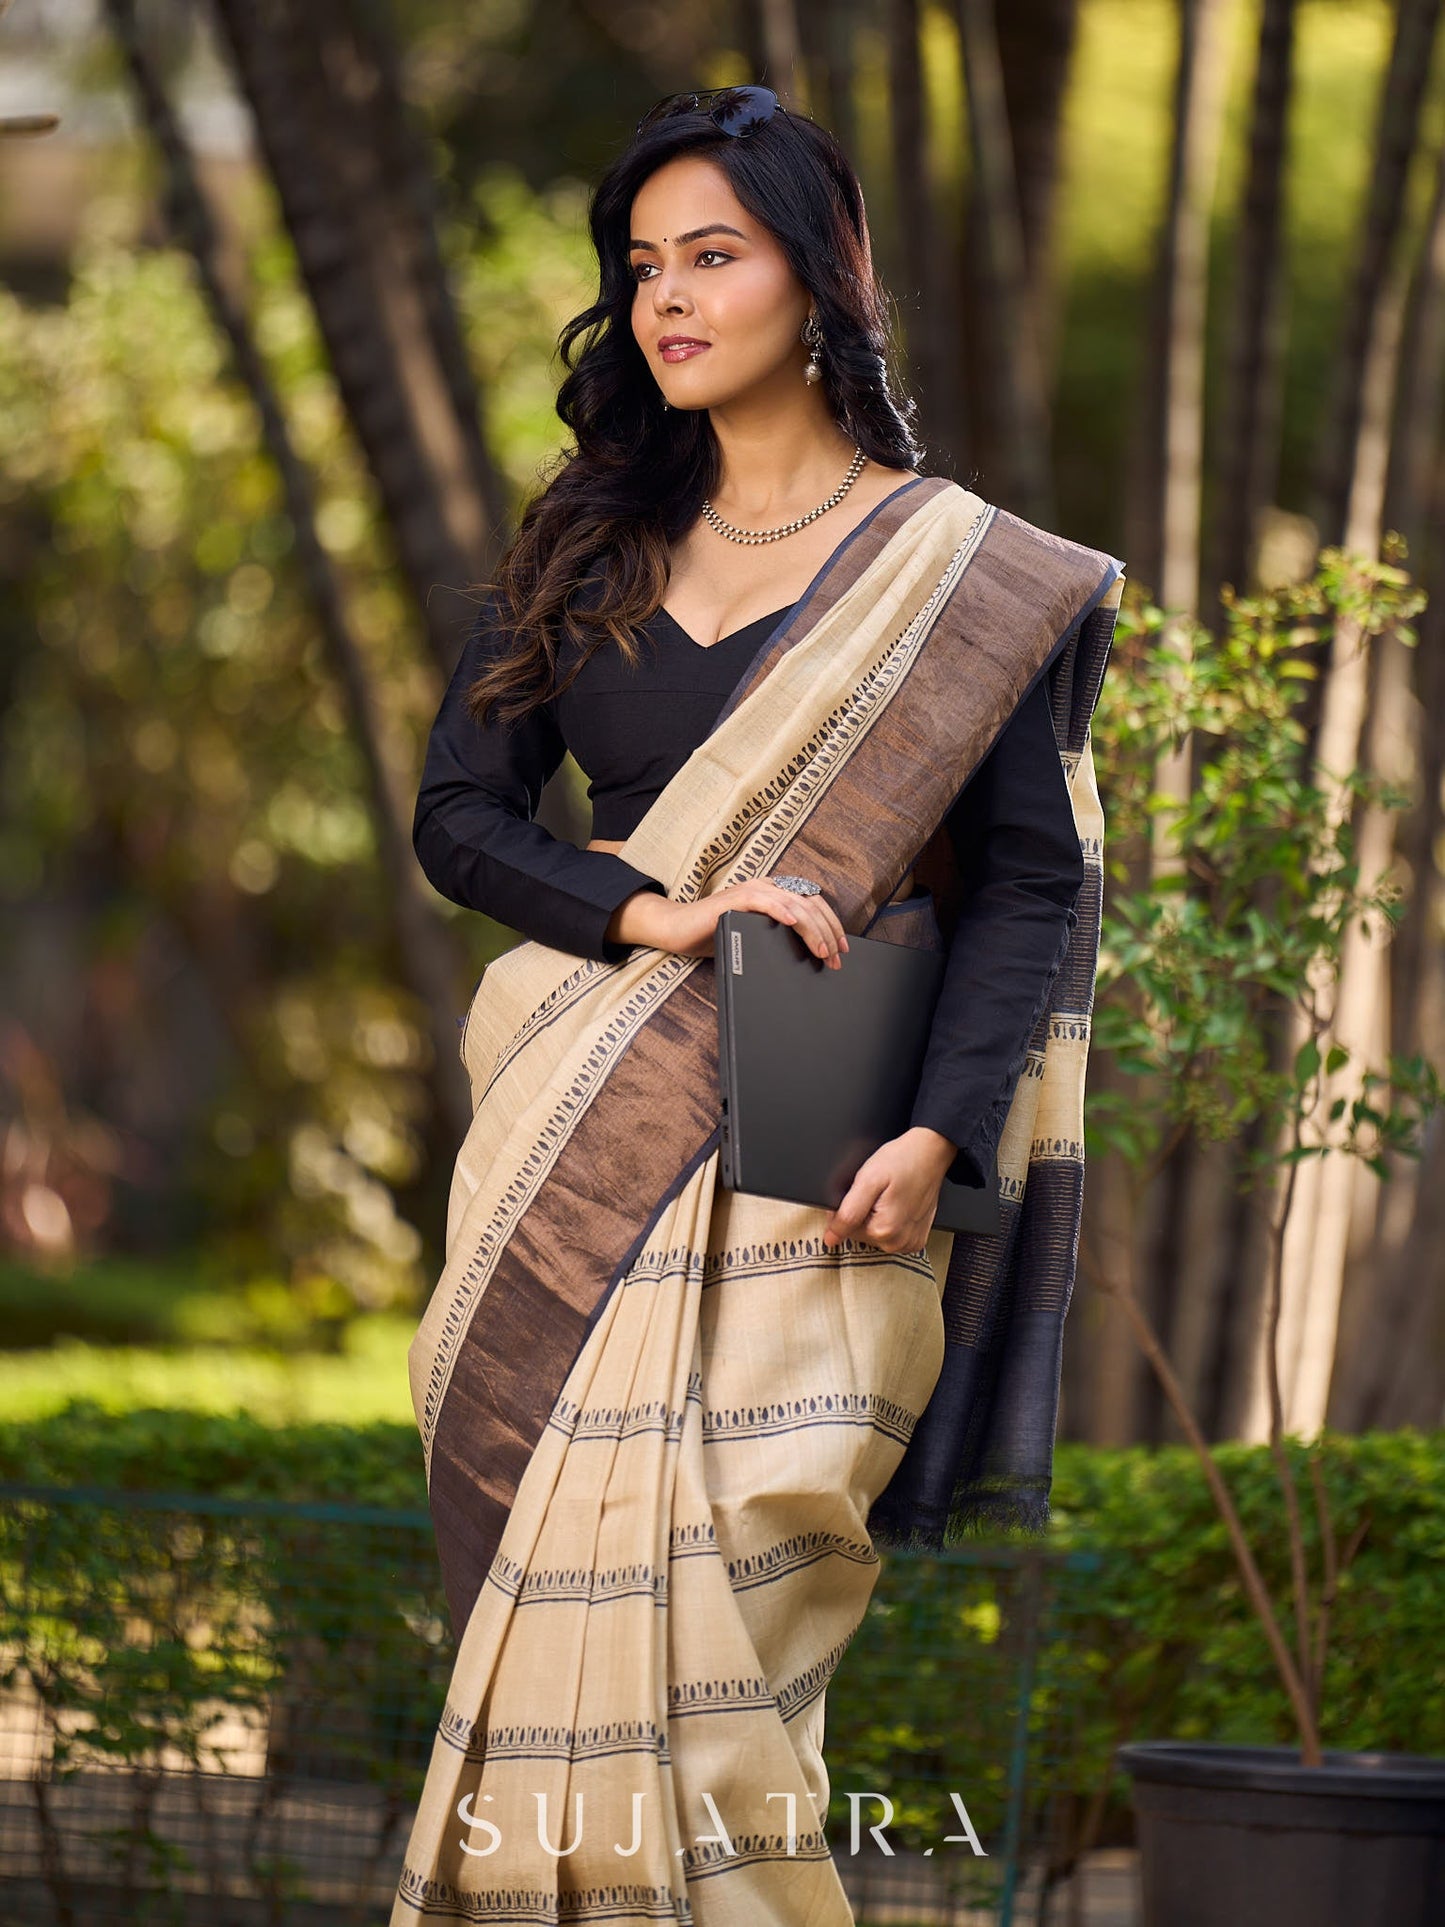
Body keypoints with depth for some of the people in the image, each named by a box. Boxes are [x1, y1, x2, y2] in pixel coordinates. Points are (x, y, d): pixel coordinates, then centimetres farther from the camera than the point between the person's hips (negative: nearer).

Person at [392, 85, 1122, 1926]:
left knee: (697, 1612, -12)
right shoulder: (585, 543, 14)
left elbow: (1029, 881, -2)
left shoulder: (961, 574, 2)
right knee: (564, 1591, -2)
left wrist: (937, 1131, -15)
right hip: (578, 1147, 4)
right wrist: (655, 913, -10)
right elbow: (459, 813, 8)